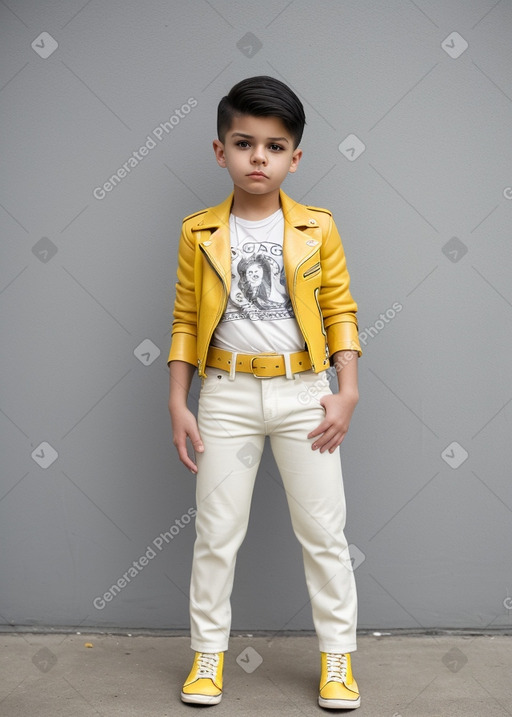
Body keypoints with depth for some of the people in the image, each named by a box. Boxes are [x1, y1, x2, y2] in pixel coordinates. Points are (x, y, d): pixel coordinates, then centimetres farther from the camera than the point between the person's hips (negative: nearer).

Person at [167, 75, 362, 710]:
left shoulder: (317, 228, 0)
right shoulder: (199, 233, 1)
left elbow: (340, 313, 2)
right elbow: (185, 322, 3)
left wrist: (346, 392, -7)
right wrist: (178, 404, -1)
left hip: (303, 393, 0)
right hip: (227, 396, 1)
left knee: (323, 529, 6)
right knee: (216, 531, 8)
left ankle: (337, 653, 21)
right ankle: (208, 651, 24)